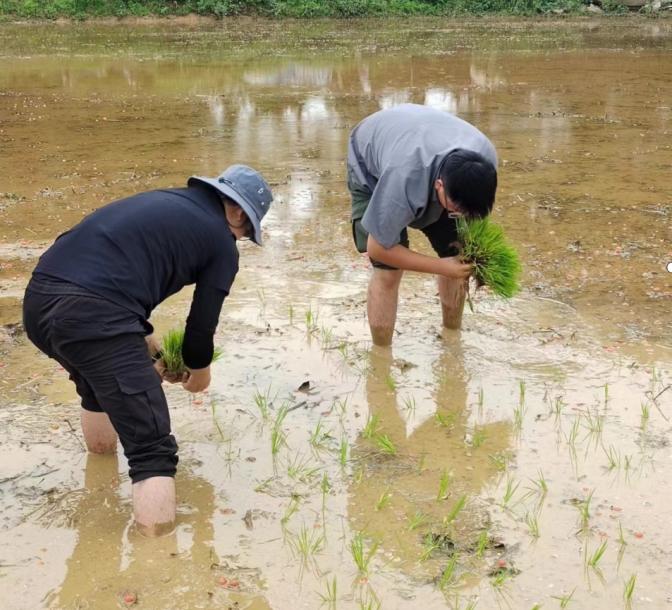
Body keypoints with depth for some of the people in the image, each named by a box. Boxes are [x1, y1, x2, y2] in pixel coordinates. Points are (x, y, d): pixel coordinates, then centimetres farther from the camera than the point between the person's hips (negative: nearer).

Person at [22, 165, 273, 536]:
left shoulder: (160, 201, 30)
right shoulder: (221, 240, 10)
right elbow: (204, 316, 13)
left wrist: (143, 339, 49)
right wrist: (199, 367, 34)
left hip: (37, 300, 9)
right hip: (91, 314, -8)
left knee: (96, 374, 40)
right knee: (151, 449, -6)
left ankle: (101, 445, 60)